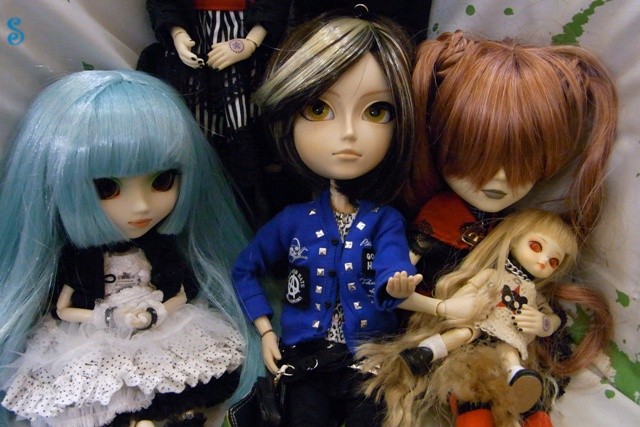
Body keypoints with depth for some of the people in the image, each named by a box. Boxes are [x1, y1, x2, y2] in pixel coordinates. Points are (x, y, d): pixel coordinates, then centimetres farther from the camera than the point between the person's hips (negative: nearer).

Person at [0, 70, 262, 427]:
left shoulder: (164, 247, -4)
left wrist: (153, 315, -13)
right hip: (93, 350, -2)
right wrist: (108, 319, -13)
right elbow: (62, 309, 0)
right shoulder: (77, 257, -9)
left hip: (169, 337, 2)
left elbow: (181, 295, 5)